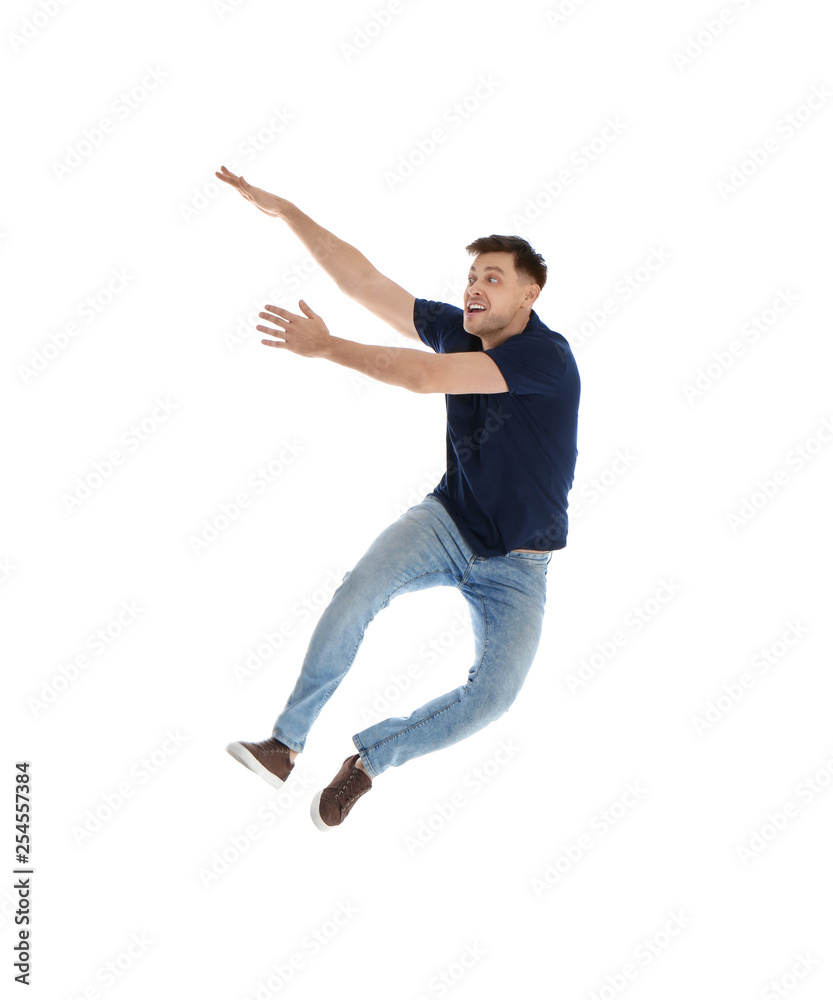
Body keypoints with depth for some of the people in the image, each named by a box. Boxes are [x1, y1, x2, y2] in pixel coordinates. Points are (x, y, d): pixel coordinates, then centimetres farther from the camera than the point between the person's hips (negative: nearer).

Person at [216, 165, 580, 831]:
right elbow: (365, 283, -4)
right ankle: (286, 743, -21)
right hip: (447, 523, 4)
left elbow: (424, 377, -31)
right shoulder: (455, 328, -3)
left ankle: (370, 758, 0)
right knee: (358, 589, -27)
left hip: (517, 564, -3)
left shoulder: (547, 358, -23)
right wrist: (284, 210, -8)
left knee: (495, 694, -21)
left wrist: (328, 347, -27)